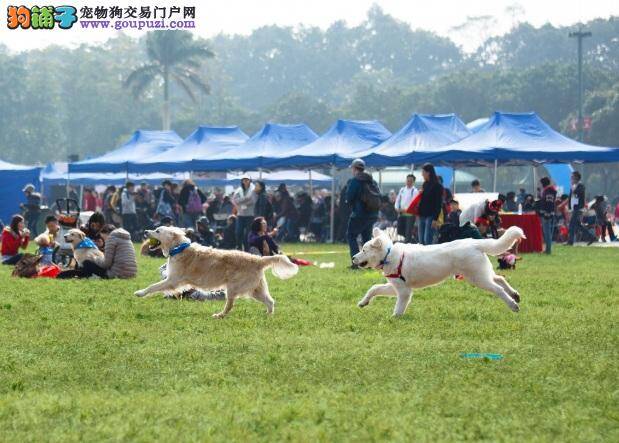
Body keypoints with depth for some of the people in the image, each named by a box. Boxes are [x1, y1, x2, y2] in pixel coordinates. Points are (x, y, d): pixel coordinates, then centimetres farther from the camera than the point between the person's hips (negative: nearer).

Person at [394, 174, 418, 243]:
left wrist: (406, 210, -20)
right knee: (400, 231, 7)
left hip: (410, 214, -6)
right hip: (401, 214, 6)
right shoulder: (402, 189, 14)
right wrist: (397, 208, -1)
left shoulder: (415, 191, -4)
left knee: (408, 232, -9)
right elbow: (398, 199, 16)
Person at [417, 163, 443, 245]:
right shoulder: (425, 185, 15)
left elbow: (439, 204, -10)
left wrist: (435, 219, -16)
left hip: (431, 216, -7)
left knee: (428, 241, -14)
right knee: (421, 241, 4)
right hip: (422, 216, 7)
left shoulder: (437, 186, -6)